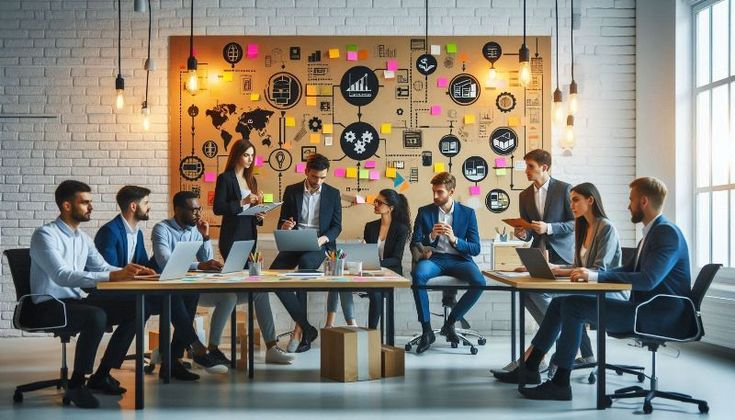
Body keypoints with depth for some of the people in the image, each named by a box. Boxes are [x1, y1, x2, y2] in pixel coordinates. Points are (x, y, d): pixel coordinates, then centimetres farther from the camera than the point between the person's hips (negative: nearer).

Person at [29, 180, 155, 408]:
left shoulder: (83, 238, 12)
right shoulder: (45, 235, -15)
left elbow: (102, 267, 15)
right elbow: (62, 276, -28)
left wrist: (129, 271, -8)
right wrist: (113, 276, -36)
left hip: (76, 301, 8)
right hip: (49, 305, -8)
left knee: (133, 311, -6)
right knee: (96, 317, -35)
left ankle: (100, 376, 3)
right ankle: (76, 385, -19)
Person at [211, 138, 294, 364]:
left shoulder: (251, 180, 18)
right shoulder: (225, 178, -4)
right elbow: (218, 208, -12)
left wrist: (259, 216, 2)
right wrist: (242, 202, -19)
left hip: (249, 238, 8)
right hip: (232, 239, -8)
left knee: (237, 289, 6)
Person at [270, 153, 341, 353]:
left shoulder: (333, 193, 7)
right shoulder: (291, 191, 9)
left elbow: (337, 226, 6)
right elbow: (282, 222, 12)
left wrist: (323, 238, -15)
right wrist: (284, 226, -14)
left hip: (320, 245, -2)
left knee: (305, 261, -39)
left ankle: (299, 329, -31)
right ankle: (307, 328, -23)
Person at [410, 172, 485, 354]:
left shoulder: (467, 213, 7)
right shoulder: (424, 212, 9)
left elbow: (475, 249, 2)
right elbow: (414, 244, 6)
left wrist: (454, 239, -16)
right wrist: (431, 236, -14)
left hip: (458, 259, 0)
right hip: (433, 258, 0)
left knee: (479, 282, -31)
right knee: (418, 274, -36)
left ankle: (450, 323, -8)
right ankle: (426, 329, -25)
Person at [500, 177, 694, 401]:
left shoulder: (668, 233, -16)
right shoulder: (653, 231, 16)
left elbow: (647, 280, -28)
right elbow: (628, 270, 20)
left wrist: (596, 276, -24)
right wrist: (592, 274, 3)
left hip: (657, 315, -10)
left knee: (573, 306, -20)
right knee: (561, 302, 2)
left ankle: (560, 383, -13)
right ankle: (530, 367, 6)